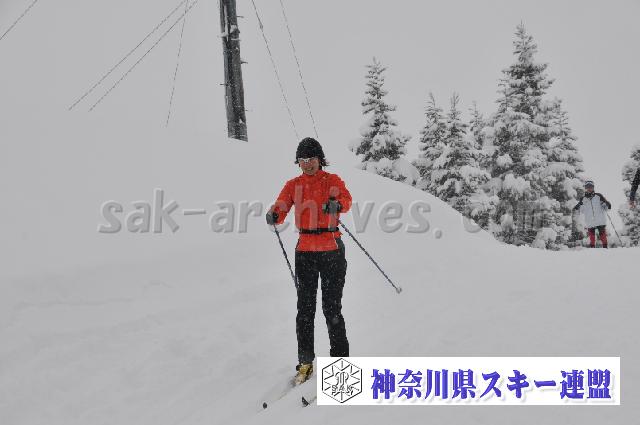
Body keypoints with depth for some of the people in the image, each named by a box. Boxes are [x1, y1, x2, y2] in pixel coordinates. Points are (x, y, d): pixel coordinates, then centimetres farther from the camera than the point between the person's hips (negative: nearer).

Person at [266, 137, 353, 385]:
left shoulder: (332, 180, 1)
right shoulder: (293, 185, 10)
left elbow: (346, 200, -17)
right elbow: (281, 208, -3)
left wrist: (336, 205, -41)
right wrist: (273, 216, -27)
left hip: (331, 250, -3)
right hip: (305, 250, 3)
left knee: (331, 308, -1)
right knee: (305, 307, 4)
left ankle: (340, 360, 13)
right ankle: (305, 361, 14)